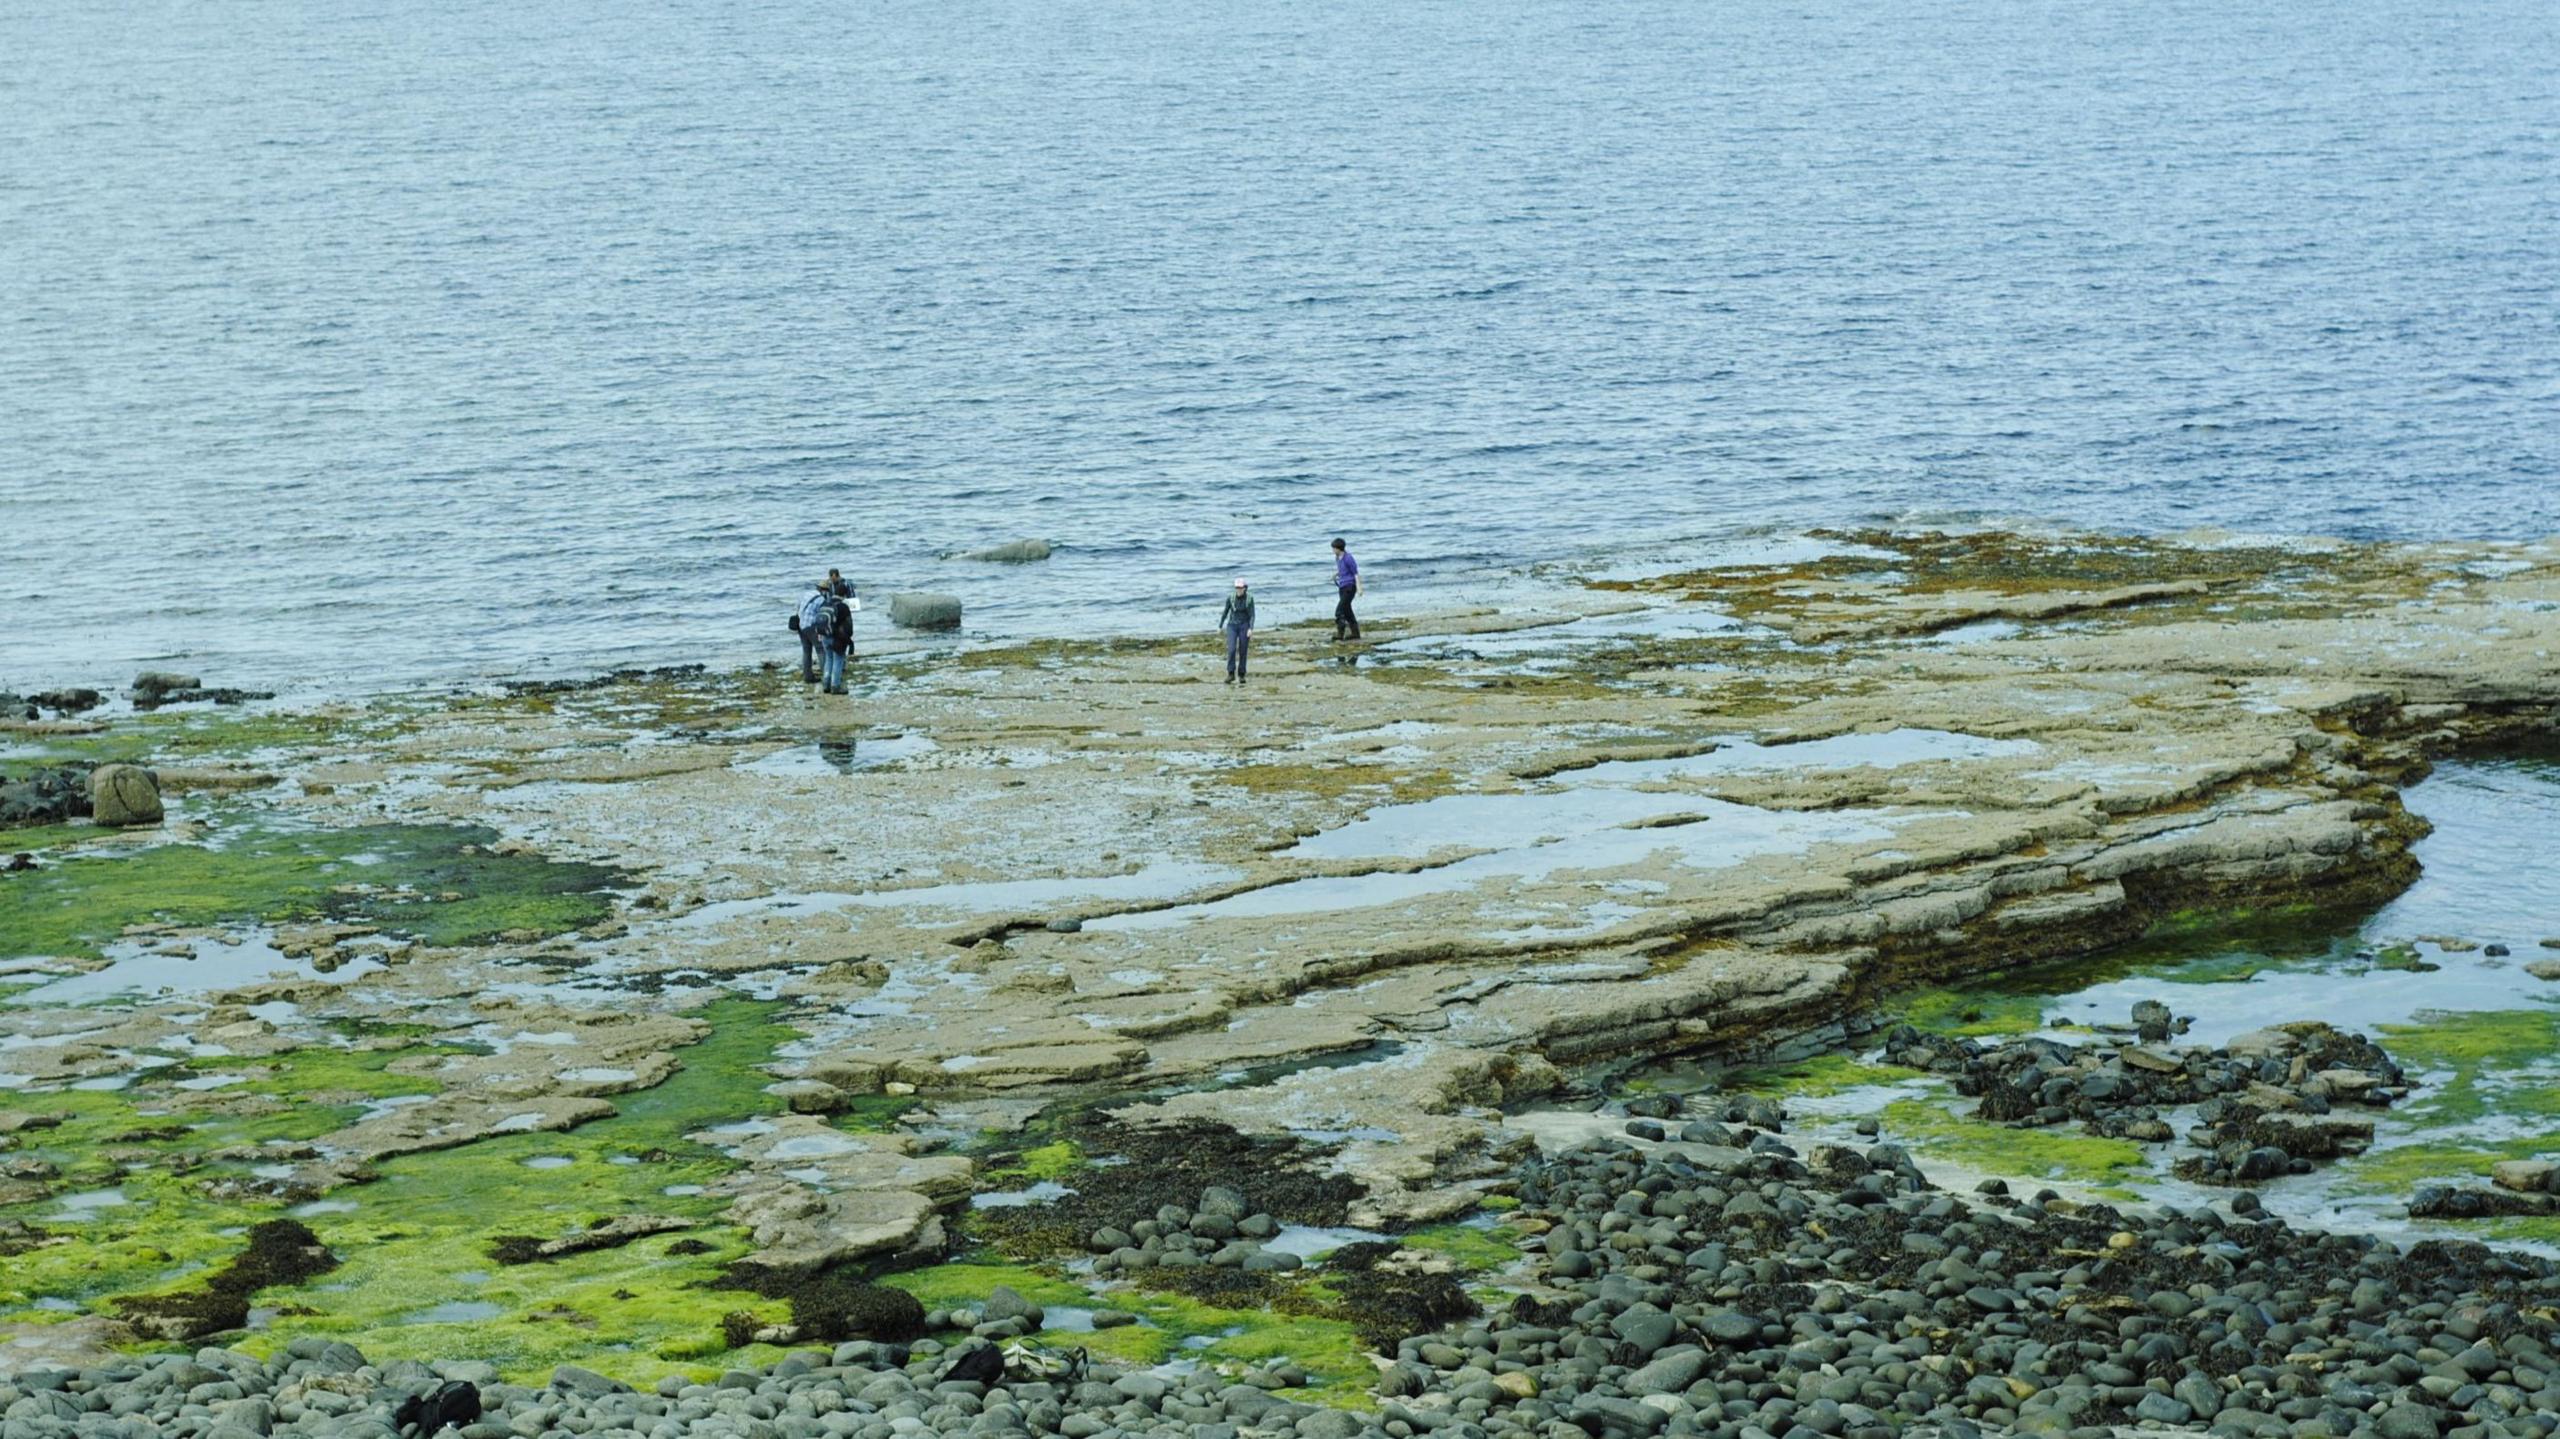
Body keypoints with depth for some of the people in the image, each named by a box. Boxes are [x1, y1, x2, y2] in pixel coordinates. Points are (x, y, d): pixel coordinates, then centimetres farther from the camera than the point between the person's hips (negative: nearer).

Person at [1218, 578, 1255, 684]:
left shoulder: (1249, 598, -8)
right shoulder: (1231, 598, -3)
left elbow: (1252, 615, -9)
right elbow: (1225, 612, 8)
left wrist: (1251, 629, -20)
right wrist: (1220, 626, 12)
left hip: (1244, 627, -1)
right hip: (1232, 626, 1)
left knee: (1242, 652, 2)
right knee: (1231, 649, -15)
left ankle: (1241, 676, 16)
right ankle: (1231, 675, -7)